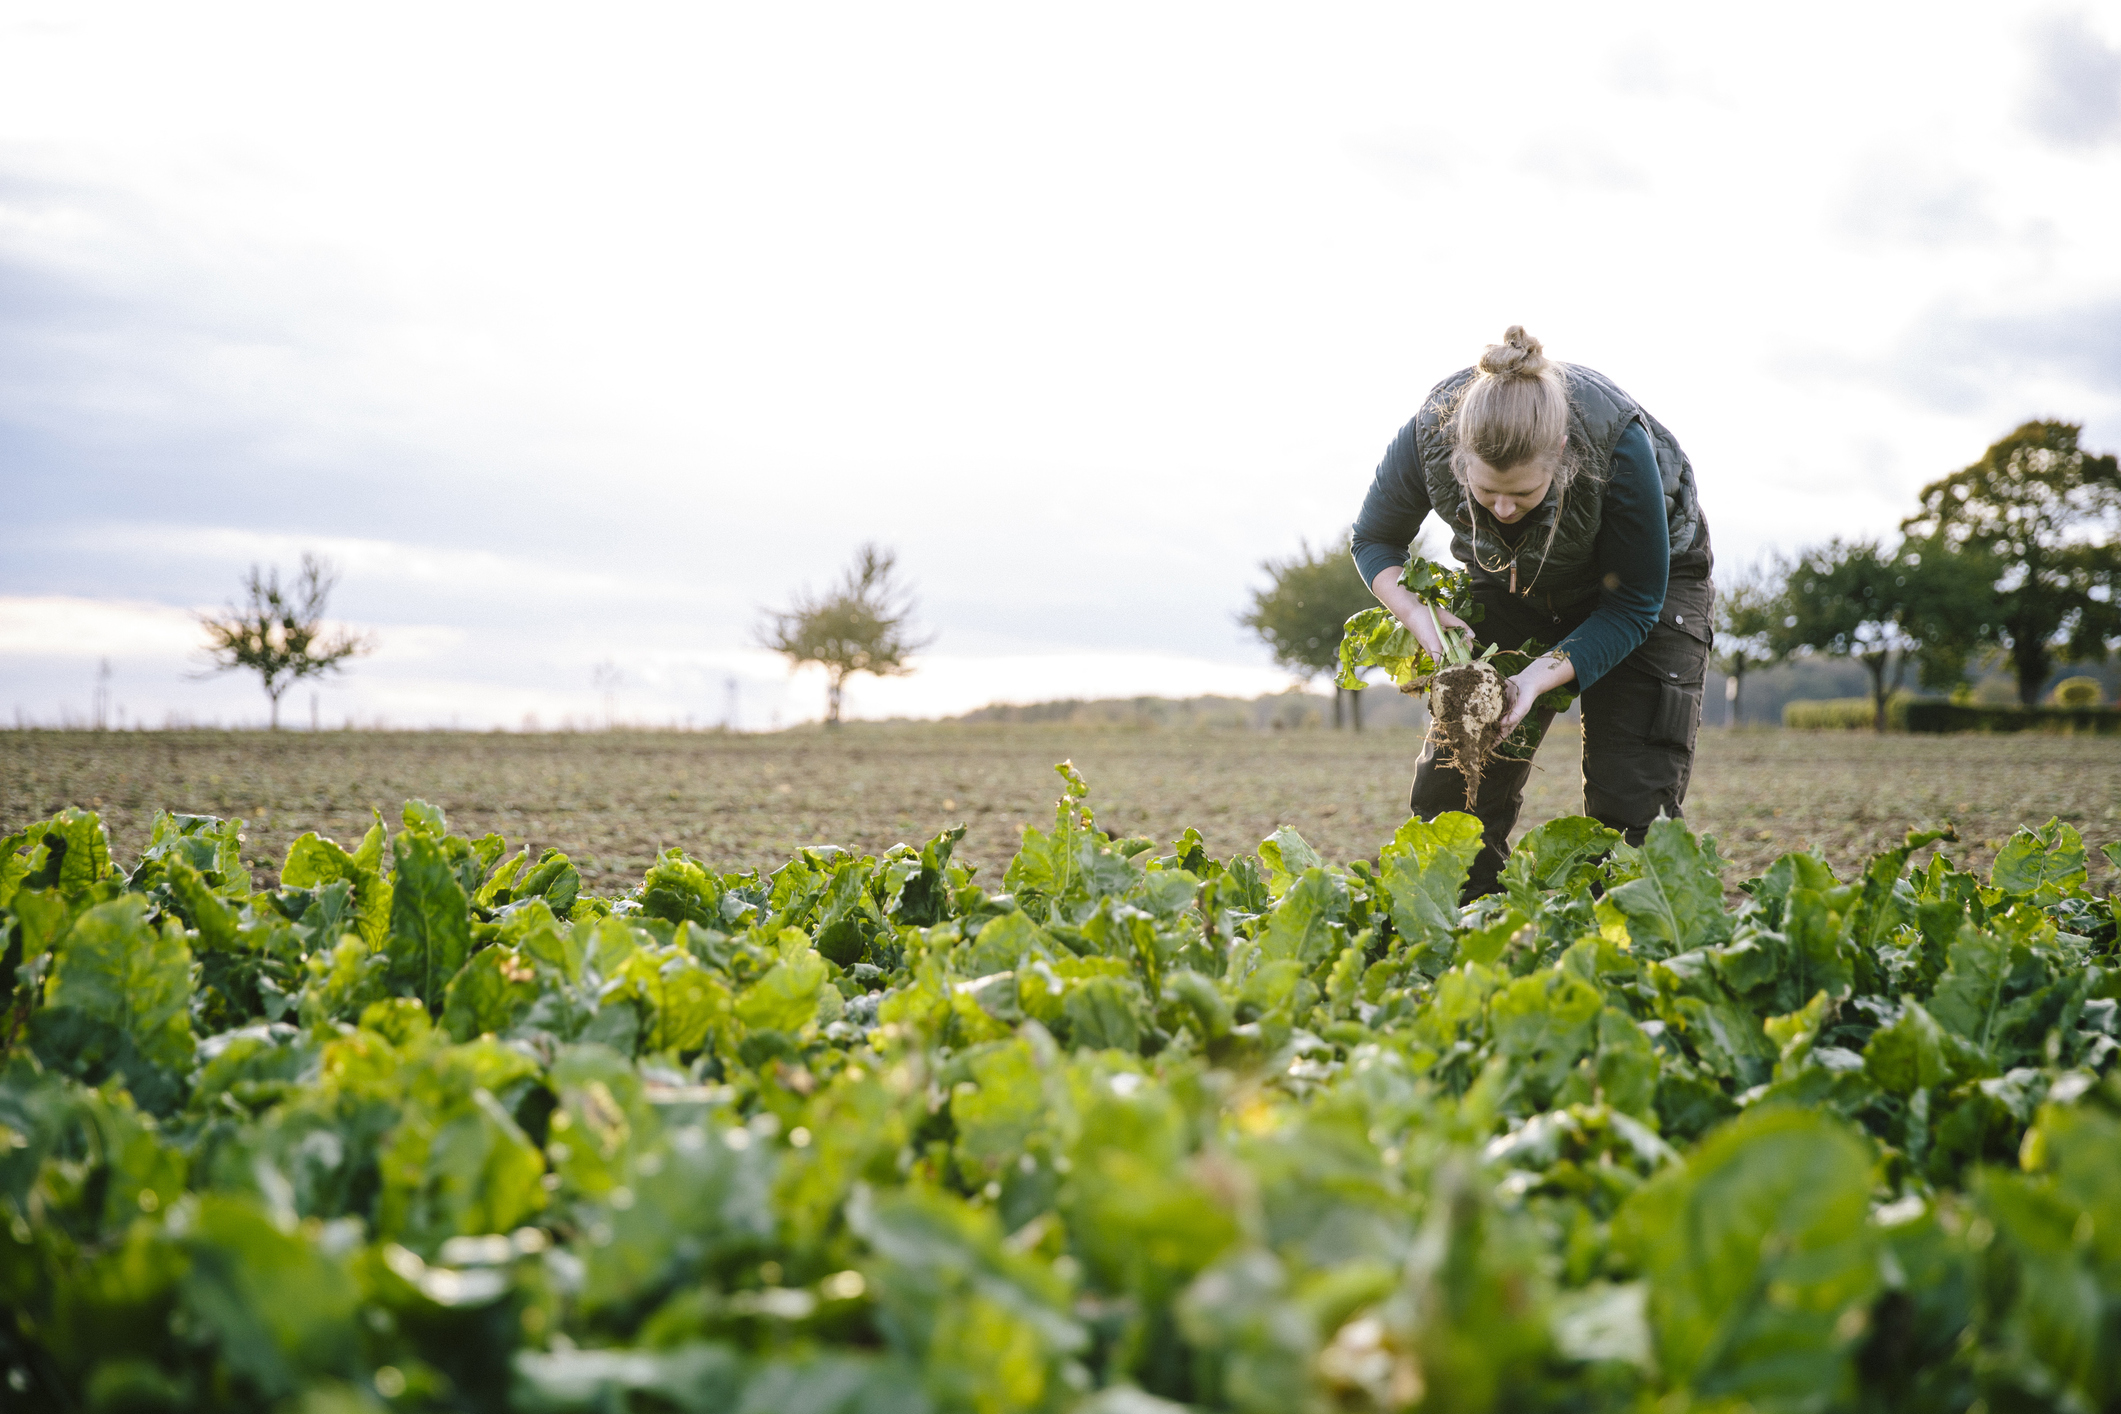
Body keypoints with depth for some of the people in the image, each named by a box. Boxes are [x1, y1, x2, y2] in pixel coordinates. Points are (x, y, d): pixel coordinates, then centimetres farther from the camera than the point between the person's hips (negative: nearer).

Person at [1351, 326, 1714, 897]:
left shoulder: (1622, 446, -39)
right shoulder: (1428, 435, -32)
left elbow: (1633, 604, -25)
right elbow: (1374, 538, -9)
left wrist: (1540, 677, -39)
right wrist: (1418, 615, -28)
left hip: (1648, 574, -3)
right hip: (1511, 583, 3)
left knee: (1631, 806, -14)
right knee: (1451, 787, -3)